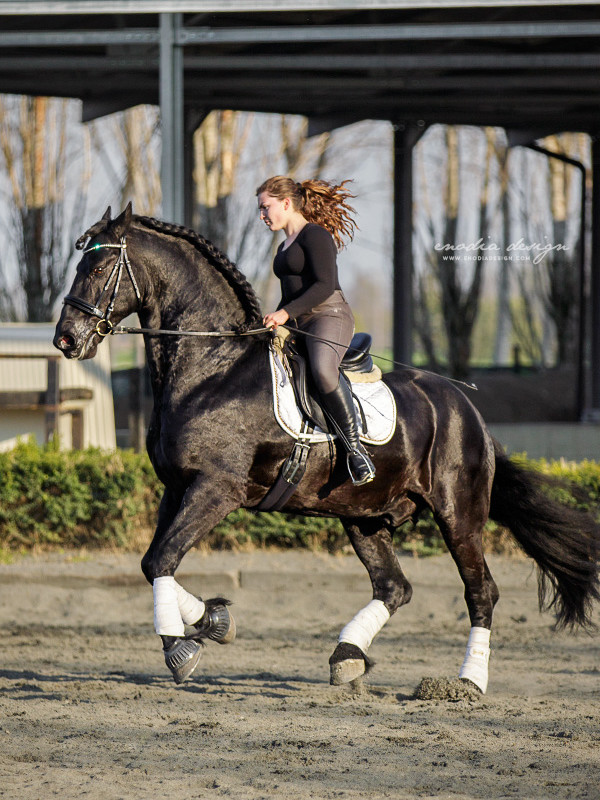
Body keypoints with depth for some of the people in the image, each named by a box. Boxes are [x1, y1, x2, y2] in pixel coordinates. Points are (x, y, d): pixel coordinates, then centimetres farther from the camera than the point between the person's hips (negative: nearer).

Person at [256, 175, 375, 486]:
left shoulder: (316, 236, -5)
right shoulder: (285, 247, 24)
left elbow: (325, 285, -16)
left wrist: (285, 313, -23)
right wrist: (273, 322, 18)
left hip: (329, 316, -10)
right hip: (296, 325, 11)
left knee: (322, 369, -37)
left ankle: (355, 448, -34)